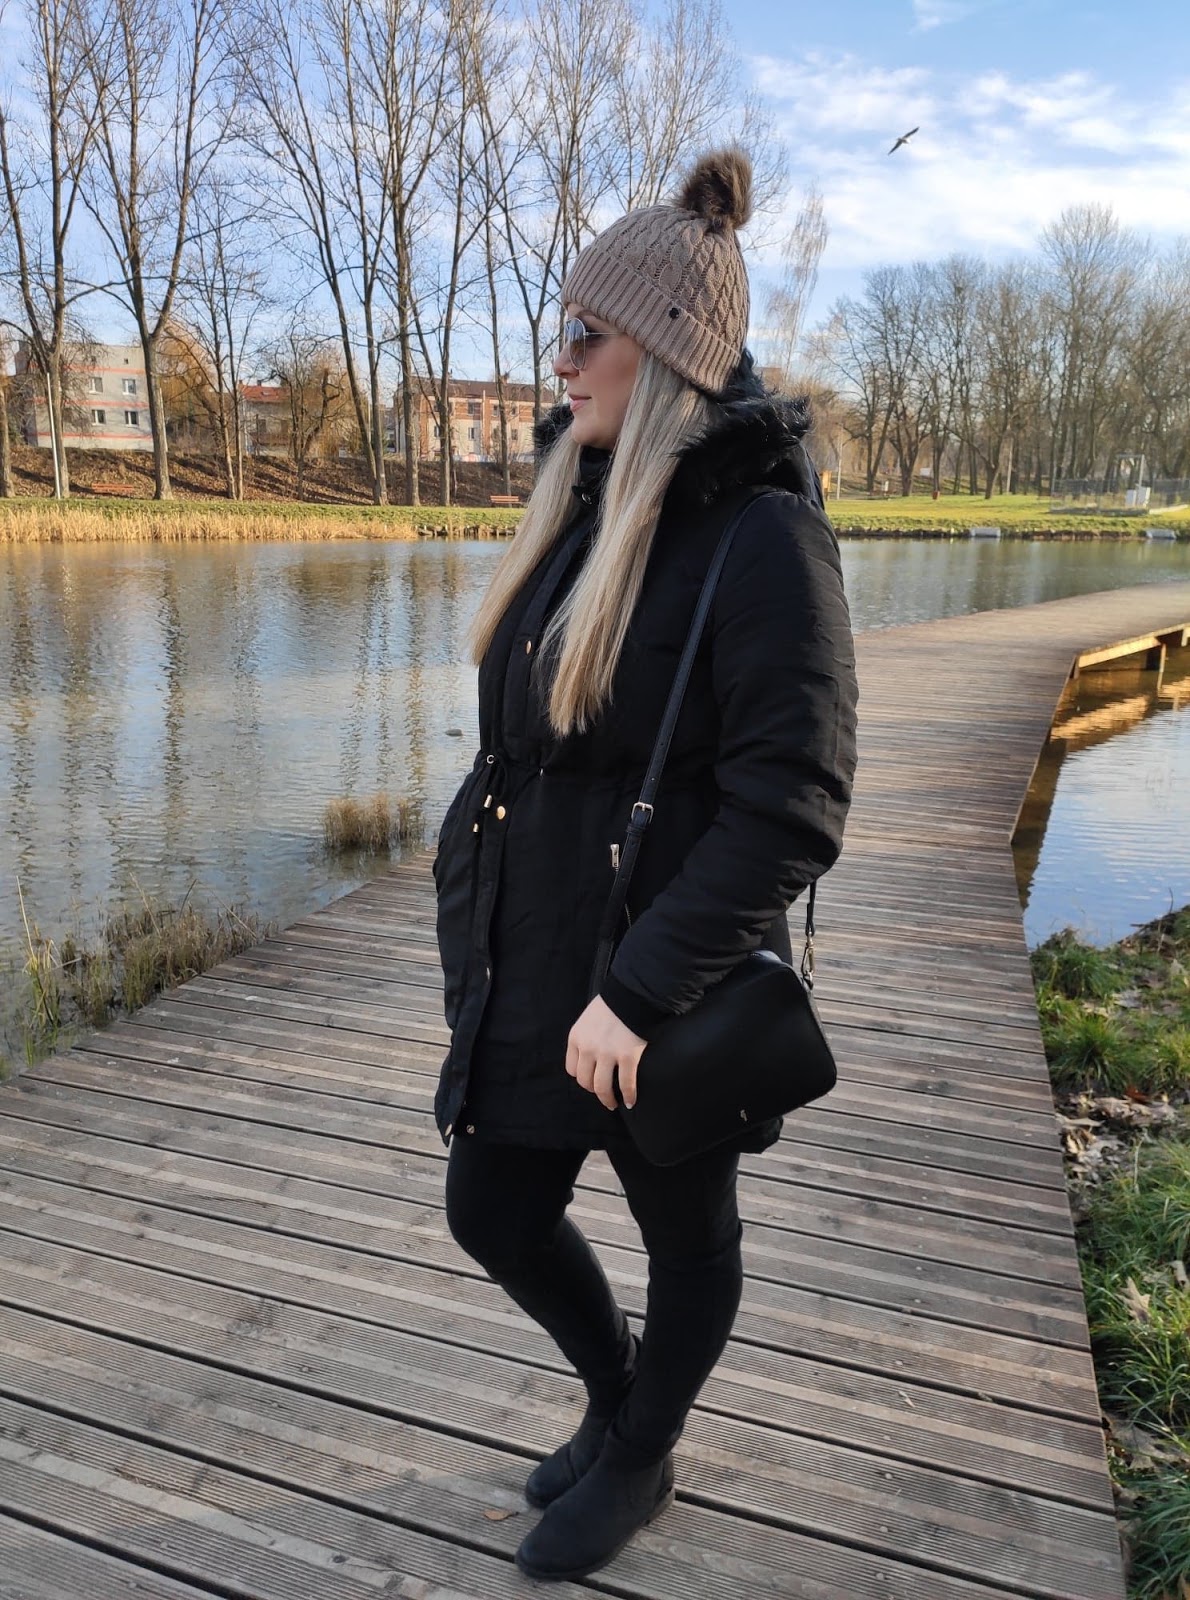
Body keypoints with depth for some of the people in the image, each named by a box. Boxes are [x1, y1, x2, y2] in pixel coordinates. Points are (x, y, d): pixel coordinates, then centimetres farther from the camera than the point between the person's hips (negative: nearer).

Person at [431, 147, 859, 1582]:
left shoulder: (762, 532, -18)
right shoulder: (581, 504, 6)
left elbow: (790, 811, -23)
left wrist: (637, 992, -24)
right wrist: (491, 907, 16)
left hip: (667, 978, -7)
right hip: (531, 964, 8)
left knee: (686, 1236, 17)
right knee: (494, 1212, 19)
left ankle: (640, 1462, 46)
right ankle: (613, 1394, 49)